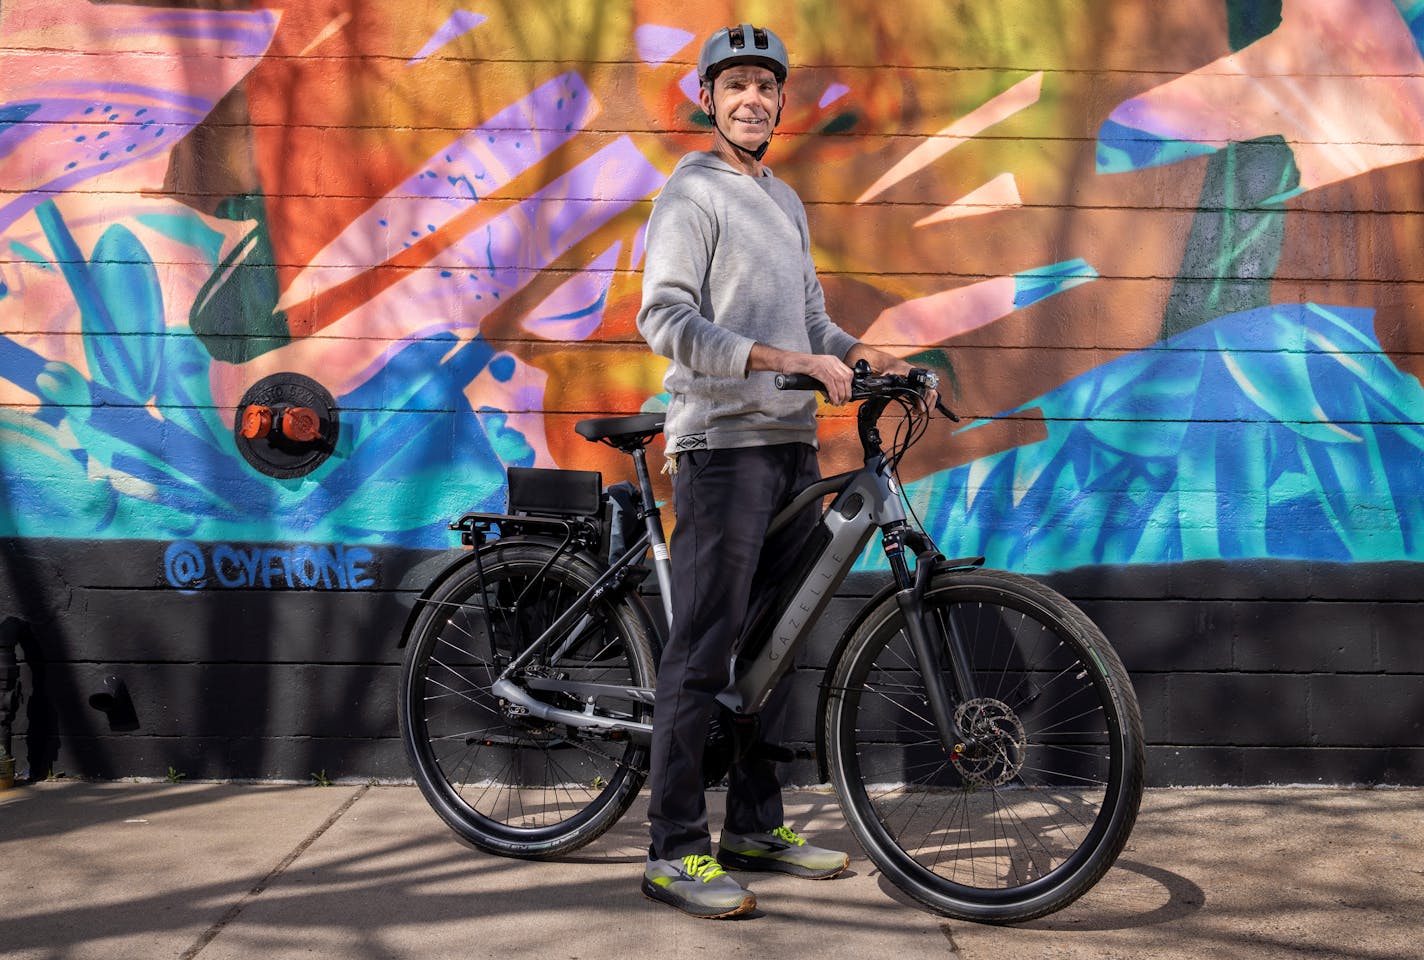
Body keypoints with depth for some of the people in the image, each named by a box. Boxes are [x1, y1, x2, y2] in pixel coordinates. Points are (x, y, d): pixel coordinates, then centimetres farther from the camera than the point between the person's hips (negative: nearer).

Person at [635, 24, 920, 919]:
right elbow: (665, 320, -15)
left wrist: (860, 353, 1)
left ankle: (756, 828, 21)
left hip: (792, 443, 8)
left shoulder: (786, 201, 21)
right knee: (703, 651, -7)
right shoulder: (692, 193, -3)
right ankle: (675, 851, 1)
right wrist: (781, 360, -22)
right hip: (722, 443, -8)